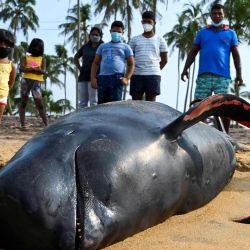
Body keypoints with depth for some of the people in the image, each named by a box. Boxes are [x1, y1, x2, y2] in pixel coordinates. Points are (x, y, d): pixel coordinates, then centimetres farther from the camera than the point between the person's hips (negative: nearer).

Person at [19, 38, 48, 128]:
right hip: (25, 81, 1)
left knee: (39, 104, -7)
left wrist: (29, 69, -7)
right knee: (23, 102, -1)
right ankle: (22, 124, 0)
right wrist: (35, 69, -9)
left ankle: (46, 124, -6)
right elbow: (22, 69, -4)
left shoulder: (42, 59, 13)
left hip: (37, 82, -1)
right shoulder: (25, 58, 13)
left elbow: (43, 71, -3)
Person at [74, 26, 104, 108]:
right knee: (82, 102, 7)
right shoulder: (85, 47, 15)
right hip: (83, 77, 5)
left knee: (93, 102, -6)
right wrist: (79, 68, 15)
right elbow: (76, 57, 29)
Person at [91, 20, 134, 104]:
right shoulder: (103, 46, 24)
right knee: (101, 104, -1)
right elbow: (95, 63, 20)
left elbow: (131, 64, 9)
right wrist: (93, 78, 6)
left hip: (117, 78, -3)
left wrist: (127, 78, -8)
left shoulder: (125, 47, 16)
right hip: (102, 77, 3)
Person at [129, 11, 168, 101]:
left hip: (153, 75, -1)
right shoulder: (135, 40, 14)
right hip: (137, 74, 1)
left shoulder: (160, 40, 11)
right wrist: (133, 69, 2)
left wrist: (156, 70, 5)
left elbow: (164, 59, 12)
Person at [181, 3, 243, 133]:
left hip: (223, 76, -1)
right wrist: (185, 69, 2)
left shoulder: (231, 33, 14)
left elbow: (236, 55, 9)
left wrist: (239, 74, -2)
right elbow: (193, 52, 15)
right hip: (204, 75, 1)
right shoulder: (202, 32, 17)